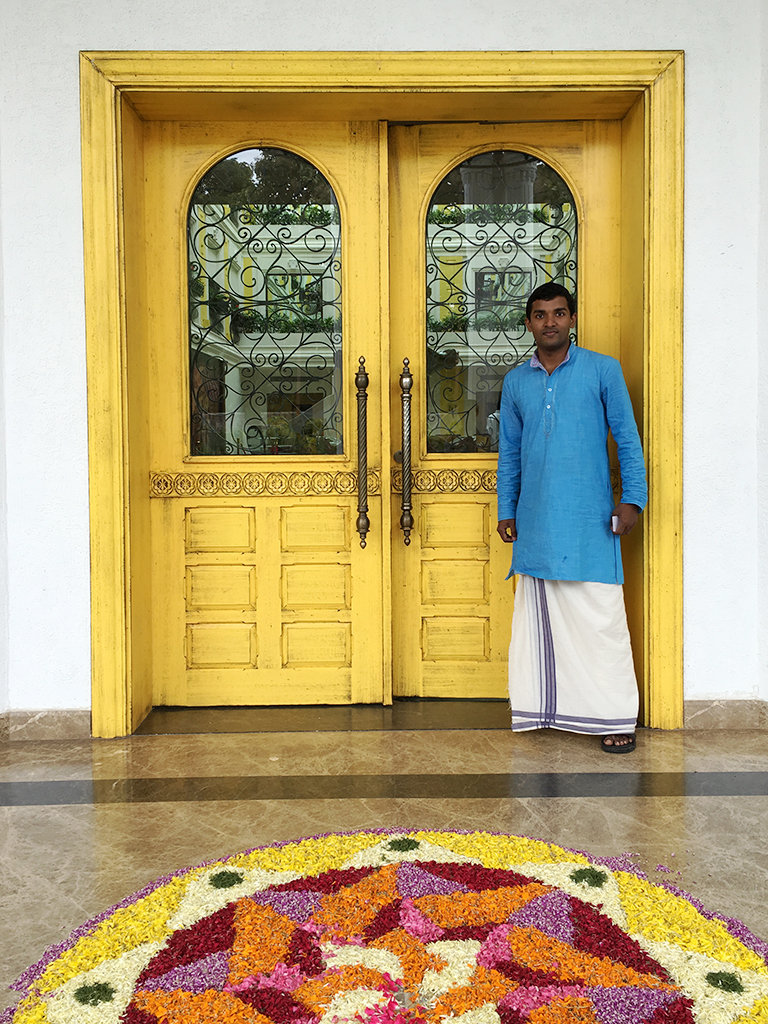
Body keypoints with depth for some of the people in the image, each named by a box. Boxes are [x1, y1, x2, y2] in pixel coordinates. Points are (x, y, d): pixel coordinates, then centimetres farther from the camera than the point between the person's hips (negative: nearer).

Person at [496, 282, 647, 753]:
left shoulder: (602, 369, 3)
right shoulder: (516, 381, 12)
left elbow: (627, 438, 3)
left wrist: (632, 498, -5)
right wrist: (506, 511, 12)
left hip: (589, 519, -3)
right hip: (535, 520, 4)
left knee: (601, 617, -3)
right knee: (539, 616, 8)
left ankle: (616, 717, 7)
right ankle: (545, 708, 20)